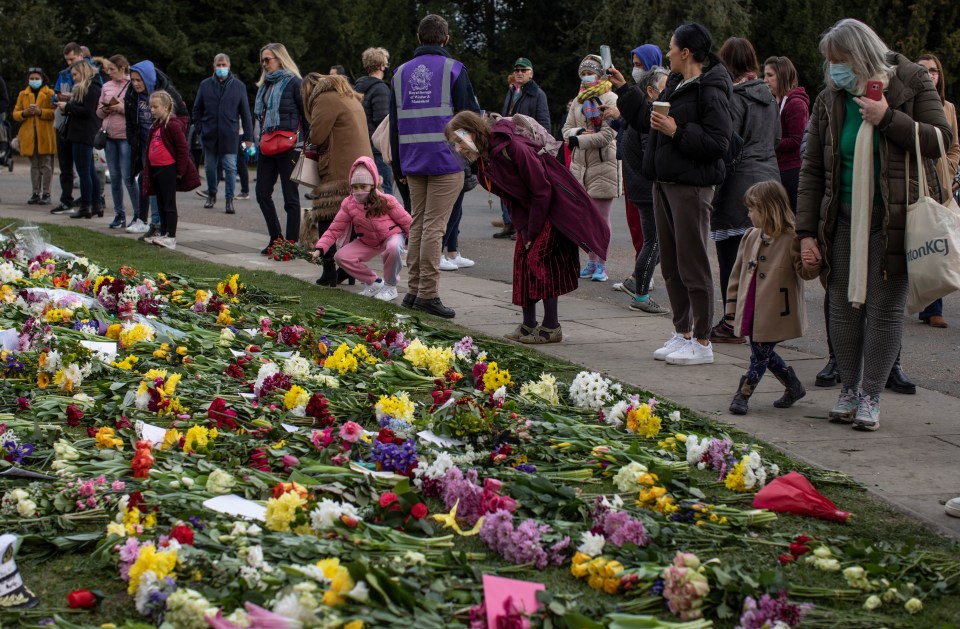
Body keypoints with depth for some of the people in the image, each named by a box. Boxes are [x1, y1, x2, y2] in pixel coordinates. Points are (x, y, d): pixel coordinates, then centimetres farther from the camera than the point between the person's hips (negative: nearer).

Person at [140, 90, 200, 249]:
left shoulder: (173, 124, -15)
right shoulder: (155, 125, 13)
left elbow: (183, 148, -16)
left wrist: (180, 170, -14)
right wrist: (148, 168, 19)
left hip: (168, 169, -9)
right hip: (155, 169, 9)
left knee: (169, 204, -6)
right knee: (161, 204, 15)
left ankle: (171, 236, -4)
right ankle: (162, 233, 22)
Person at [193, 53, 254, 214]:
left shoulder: (238, 86, 2)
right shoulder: (205, 85, 6)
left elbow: (245, 112, 3)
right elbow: (197, 109, 12)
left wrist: (248, 136, -1)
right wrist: (200, 128, 1)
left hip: (229, 136, -2)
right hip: (209, 135, 2)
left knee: (230, 168, -5)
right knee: (210, 167, 11)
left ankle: (229, 199, 0)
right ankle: (211, 195, 28)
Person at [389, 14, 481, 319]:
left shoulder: (401, 73, 13)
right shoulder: (453, 70, -4)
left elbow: (394, 124, 15)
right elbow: (471, 116, -6)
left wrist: (399, 167, 18)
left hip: (414, 163, 5)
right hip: (446, 160, -5)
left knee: (418, 225, 13)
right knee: (434, 226, -5)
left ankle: (413, 290, 13)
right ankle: (428, 294, -6)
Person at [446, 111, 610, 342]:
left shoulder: (511, 148, -27)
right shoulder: (483, 162, 0)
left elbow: (541, 191, -22)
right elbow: (510, 197, 7)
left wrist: (532, 231, -16)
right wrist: (523, 229, -5)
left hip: (555, 204, -9)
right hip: (528, 209, 9)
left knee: (538, 258, -12)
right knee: (522, 257, 4)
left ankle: (551, 327, -6)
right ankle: (528, 324, 11)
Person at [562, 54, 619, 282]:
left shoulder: (611, 99, -8)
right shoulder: (579, 100, 15)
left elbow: (606, 136, -16)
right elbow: (567, 128, 12)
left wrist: (578, 140, -12)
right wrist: (579, 132, -10)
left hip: (603, 165, -7)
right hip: (580, 165, 7)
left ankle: (601, 265, 3)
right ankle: (592, 262, 16)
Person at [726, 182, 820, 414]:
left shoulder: (791, 240, -13)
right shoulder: (750, 237, 7)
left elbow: (804, 272, -12)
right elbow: (738, 272, 14)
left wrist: (811, 265, -36)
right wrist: (732, 303, 13)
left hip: (774, 314, -7)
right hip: (751, 312, 7)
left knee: (761, 353, -1)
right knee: (765, 354, 14)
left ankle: (742, 395, 11)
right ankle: (794, 387, 31)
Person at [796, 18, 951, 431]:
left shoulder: (912, 83, -1)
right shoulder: (830, 101, 5)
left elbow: (941, 140, -7)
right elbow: (812, 170, 6)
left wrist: (888, 118, -17)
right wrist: (807, 232, 0)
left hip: (896, 219, -3)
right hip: (844, 220, 3)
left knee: (885, 308, -1)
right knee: (844, 305, 5)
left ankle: (871, 396, 8)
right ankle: (849, 389, 19)